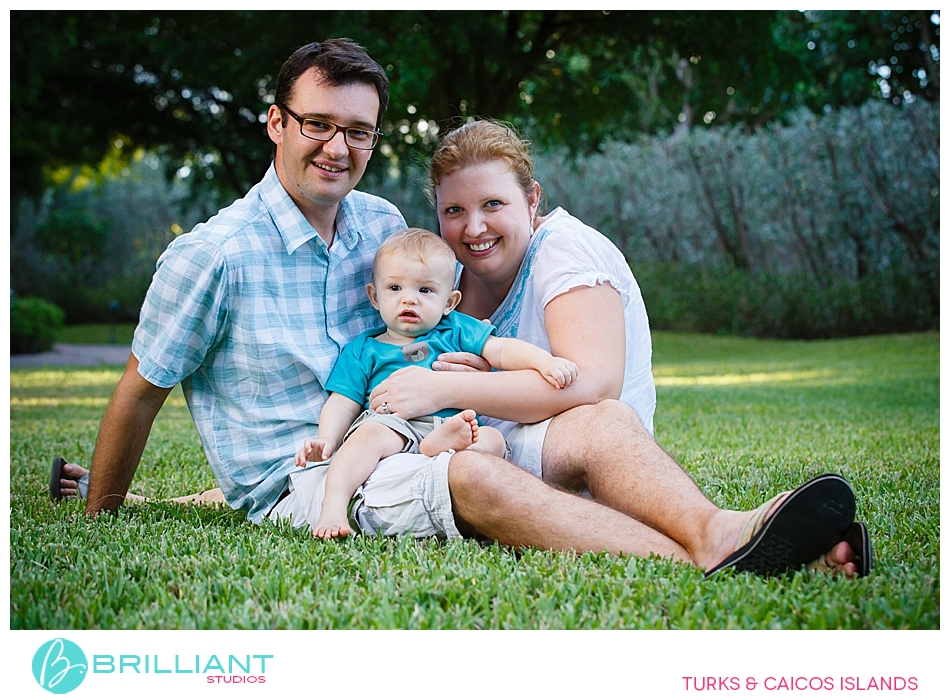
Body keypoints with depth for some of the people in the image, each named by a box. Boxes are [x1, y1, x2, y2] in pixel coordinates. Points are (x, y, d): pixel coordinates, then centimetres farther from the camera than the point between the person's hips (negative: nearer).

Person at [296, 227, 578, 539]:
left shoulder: (456, 331, 21)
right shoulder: (363, 350, 18)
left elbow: (503, 351, 10)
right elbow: (343, 404, 10)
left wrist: (545, 362, -9)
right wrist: (326, 439, -10)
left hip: (451, 425, 2)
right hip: (390, 423, -2)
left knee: (493, 440, -24)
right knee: (370, 434, -34)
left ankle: (441, 447, -45)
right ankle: (334, 504, -45)